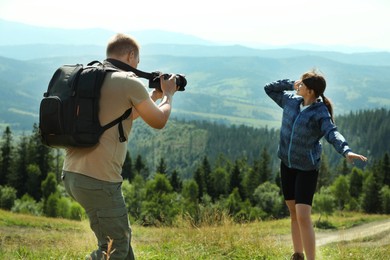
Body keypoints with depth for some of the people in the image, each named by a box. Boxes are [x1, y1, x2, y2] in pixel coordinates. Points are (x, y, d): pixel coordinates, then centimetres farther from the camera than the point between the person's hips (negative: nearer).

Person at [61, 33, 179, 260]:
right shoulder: (129, 82, -9)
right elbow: (159, 121, 5)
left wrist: (153, 96, 32)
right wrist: (168, 95, 23)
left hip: (72, 173, 9)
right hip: (99, 180, -9)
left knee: (122, 235, 22)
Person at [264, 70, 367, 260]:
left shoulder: (320, 113, -17)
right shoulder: (291, 101, 1)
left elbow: (332, 133, -33)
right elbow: (269, 89, 16)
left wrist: (346, 151, -52)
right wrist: (290, 84, 0)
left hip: (307, 168, -6)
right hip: (287, 164, 6)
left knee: (303, 216, -15)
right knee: (293, 213, 15)